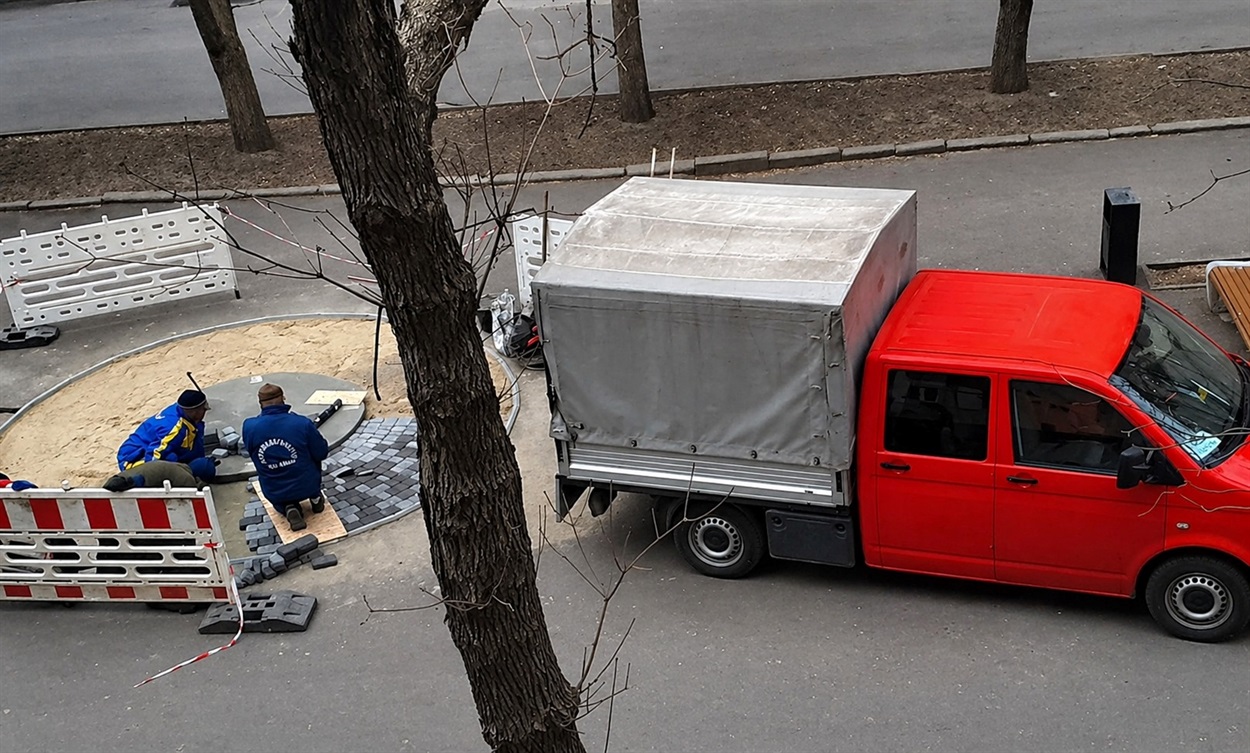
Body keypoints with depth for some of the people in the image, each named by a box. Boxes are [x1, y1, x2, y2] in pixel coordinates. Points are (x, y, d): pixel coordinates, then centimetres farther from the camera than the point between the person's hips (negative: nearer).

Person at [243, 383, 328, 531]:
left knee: (280, 502, 37)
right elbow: (322, 453, -6)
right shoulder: (302, 423, -20)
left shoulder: (249, 426, -14)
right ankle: (315, 498, 26)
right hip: (307, 486, 0)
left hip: (273, 493, 0)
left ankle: (288, 508, 5)